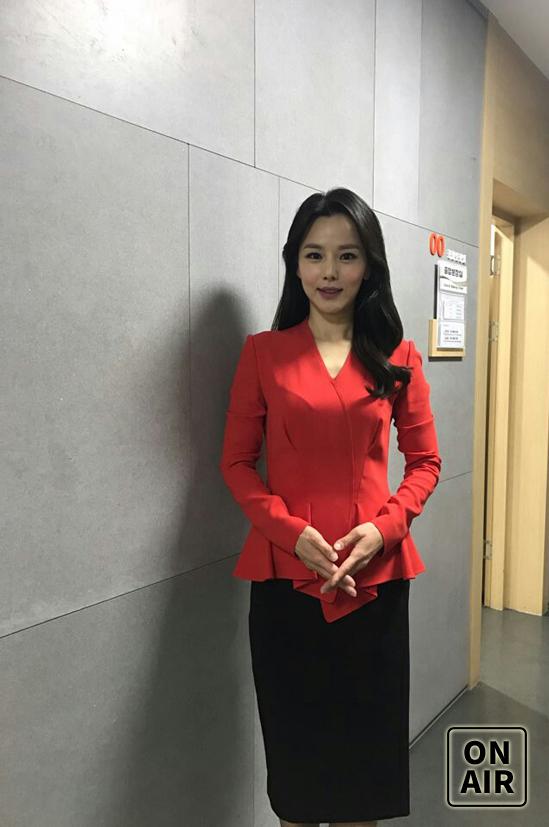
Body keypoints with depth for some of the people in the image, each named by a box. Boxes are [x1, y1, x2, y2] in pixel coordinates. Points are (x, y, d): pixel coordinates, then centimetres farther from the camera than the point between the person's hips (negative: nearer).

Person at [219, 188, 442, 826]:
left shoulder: (399, 358, 3)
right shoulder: (262, 352, 0)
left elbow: (424, 461, 6)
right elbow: (237, 462, 0)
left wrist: (384, 528, -11)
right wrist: (292, 531, -14)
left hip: (376, 575, 1)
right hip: (285, 573, -1)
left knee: (367, 736, 14)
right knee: (294, 736, 13)